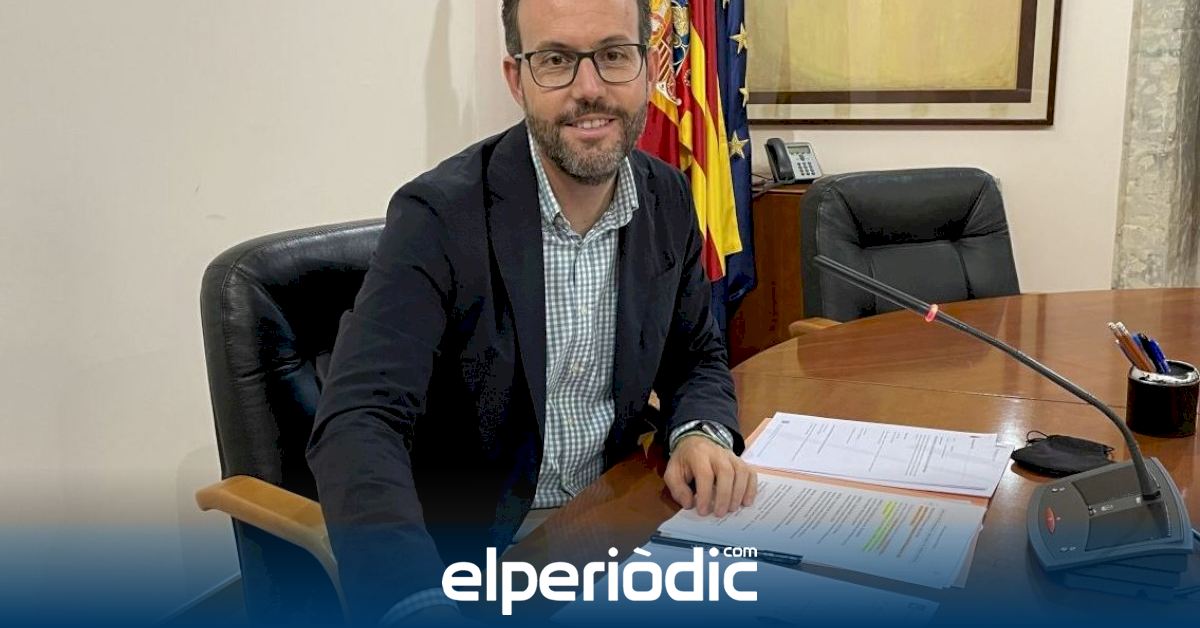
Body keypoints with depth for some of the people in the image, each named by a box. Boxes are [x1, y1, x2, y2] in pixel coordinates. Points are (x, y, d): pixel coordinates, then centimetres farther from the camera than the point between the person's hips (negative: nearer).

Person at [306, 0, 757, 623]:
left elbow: (696, 358, 11)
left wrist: (701, 435, -12)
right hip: (473, 545, -4)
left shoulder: (667, 199, -1)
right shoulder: (439, 215, -18)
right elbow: (359, 422, -26)